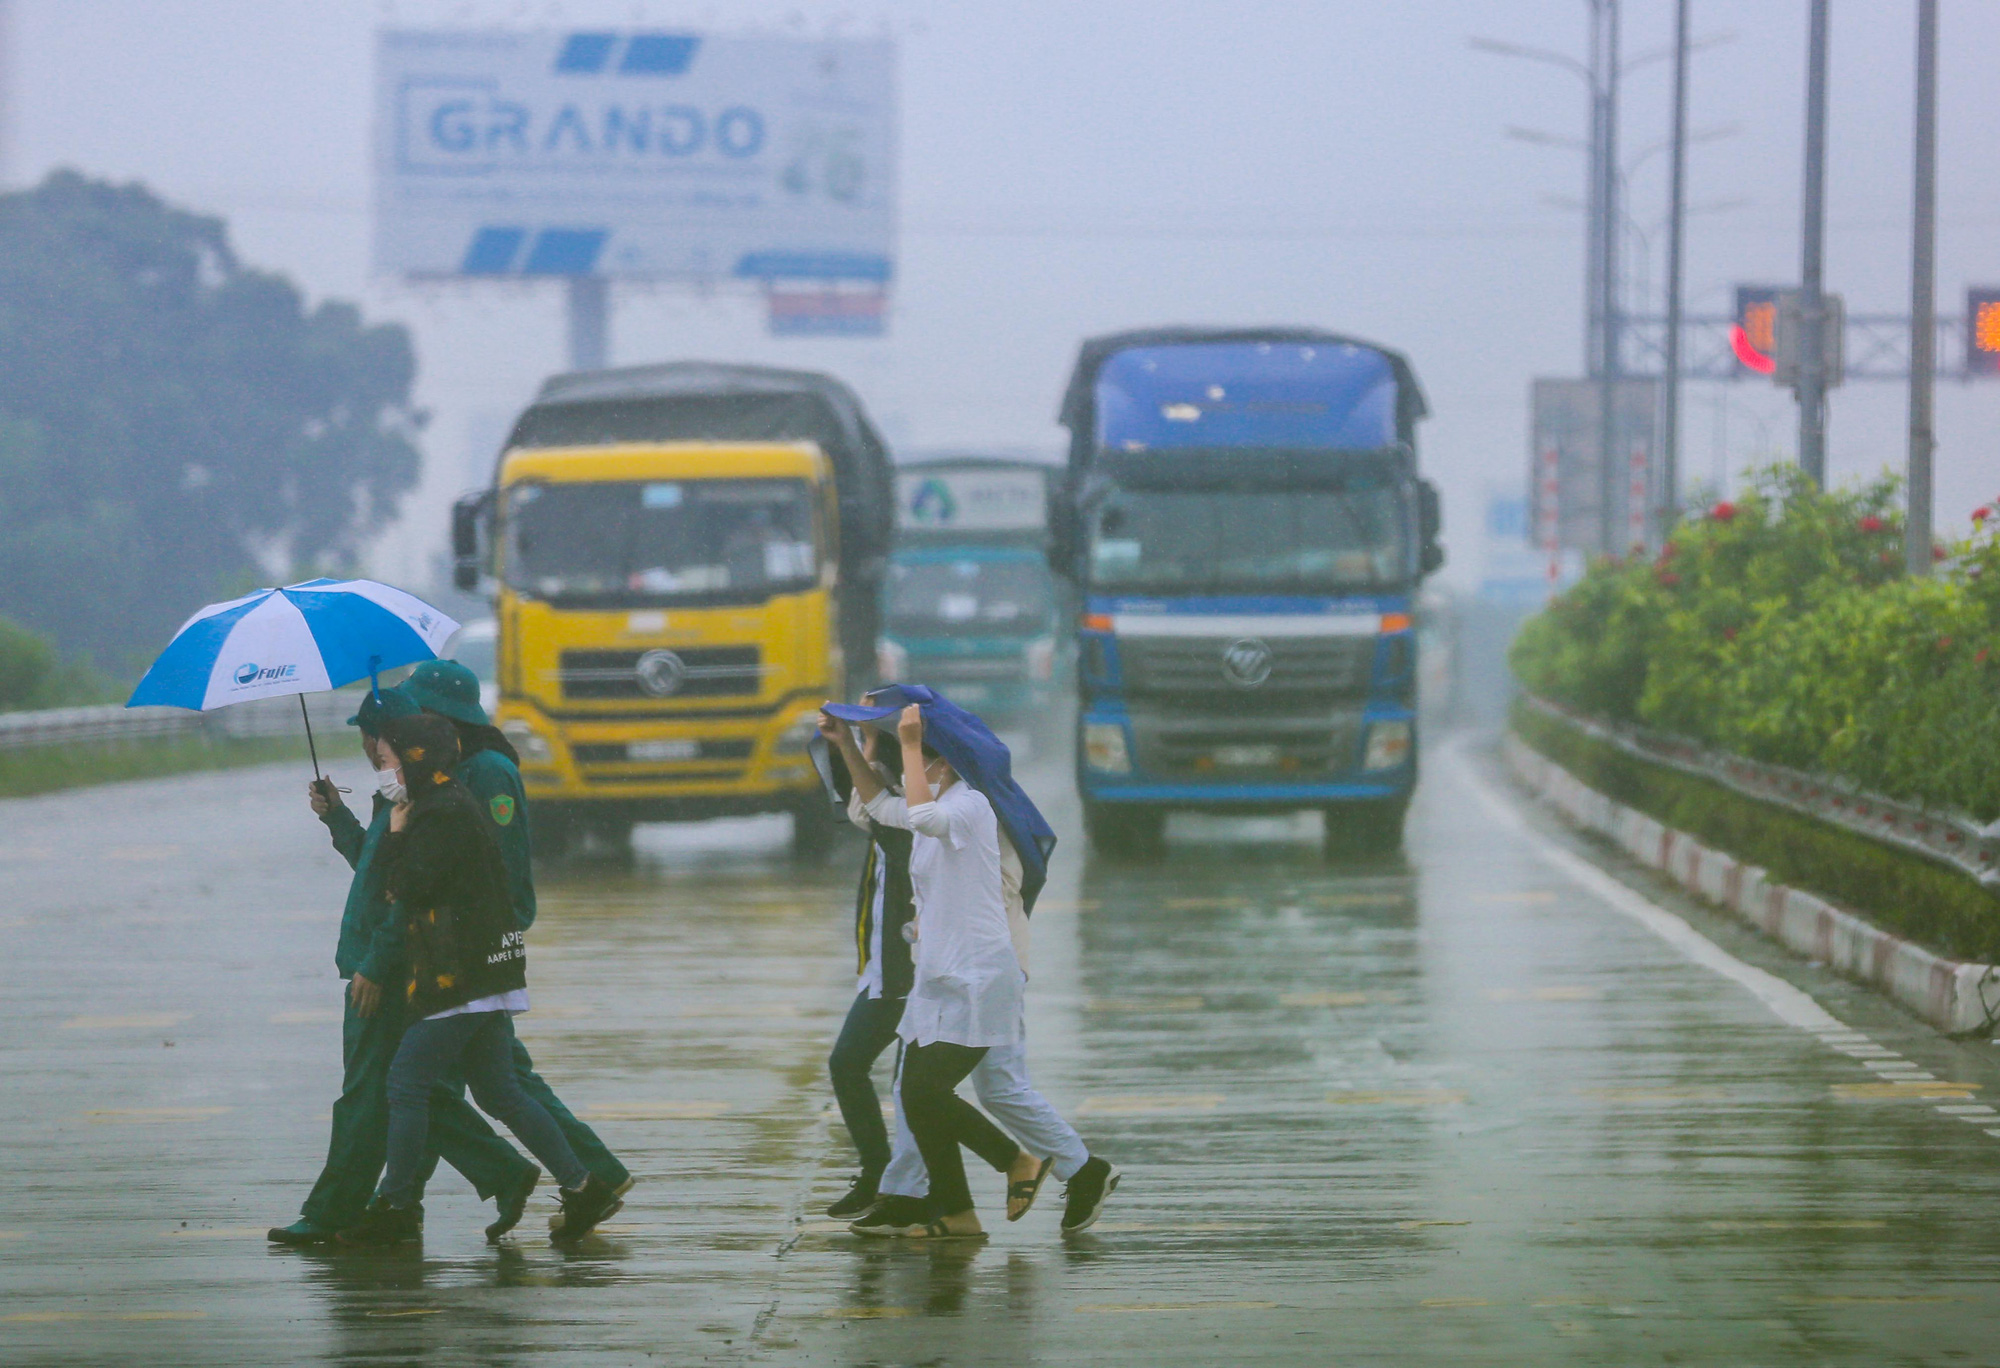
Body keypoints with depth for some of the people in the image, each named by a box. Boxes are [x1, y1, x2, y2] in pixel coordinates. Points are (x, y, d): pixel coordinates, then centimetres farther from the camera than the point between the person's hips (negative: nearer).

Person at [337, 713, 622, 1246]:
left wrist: (396, 836, -5)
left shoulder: (442, 816, -14)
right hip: (482, 978, 10)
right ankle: (581, 1186, 7)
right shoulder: (452, 808, 18)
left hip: (458, 978, -10)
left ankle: (396, 1206, 0)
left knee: (407, 1082, -4)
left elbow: (410, 887, -18)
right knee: (497, 1090, 11)